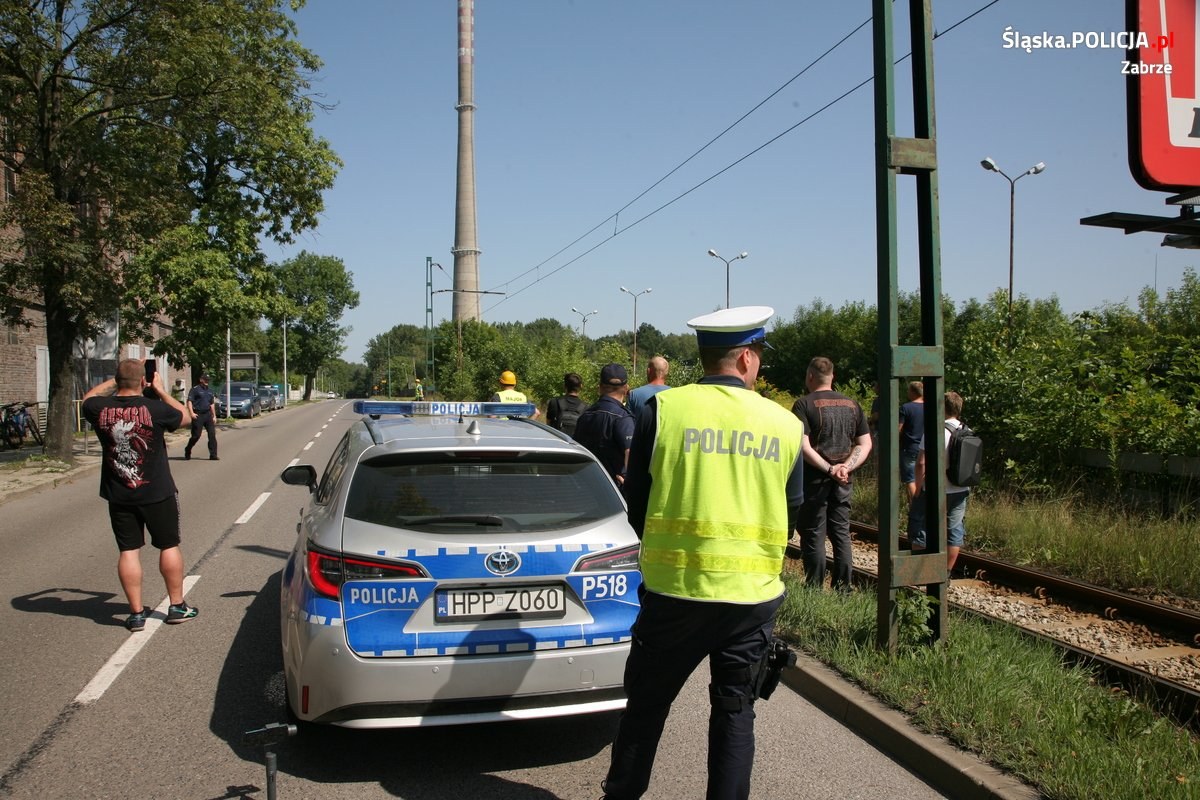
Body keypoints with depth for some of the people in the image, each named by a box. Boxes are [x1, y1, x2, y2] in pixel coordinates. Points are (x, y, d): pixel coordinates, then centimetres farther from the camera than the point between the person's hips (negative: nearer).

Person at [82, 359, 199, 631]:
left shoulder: (100, 409, -8)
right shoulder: (154, 409, -17)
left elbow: (88, 398, 17)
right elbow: (185, 416, 2)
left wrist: (117, 380, 18)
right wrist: (161, 390, 8)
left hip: (118, 496, 3)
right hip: (157, 494, -2)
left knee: (128, 551, 9)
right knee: (169, 546, 11)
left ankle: (136, 613, 12)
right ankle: (177, 606, 19)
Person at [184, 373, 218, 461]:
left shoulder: (209, 391, 18)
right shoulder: (195, 389, -2)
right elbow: (189, 401, -9)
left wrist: (214, 416, 19)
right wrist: (191, 413, -20)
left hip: (208, 414, 6)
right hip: (198, 415, -6)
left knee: (212, 434, -2)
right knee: (196, 435, -4)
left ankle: (213, 455, -1)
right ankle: (187, 452, 17)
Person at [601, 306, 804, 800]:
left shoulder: (664, 409, -6)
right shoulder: (786, 426, 1)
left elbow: (637, 508, 1)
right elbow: (790, 516, 11)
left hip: (676, 590, -1)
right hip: (755, 595, 2)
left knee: (645, 705, 15)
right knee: (735, 712, 16)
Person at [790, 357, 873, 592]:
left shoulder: (804, 404, -8)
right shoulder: (852, 404, 9)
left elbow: (803, 446, -18)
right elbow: (865, 444, 6)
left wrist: (829, 469, -17)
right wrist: (846, 467, -5)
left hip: (814, 478, -5)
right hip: (843, 481, 5)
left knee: (813, 536, 2)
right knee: (841, 534, 12)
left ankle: (814, 591, 6)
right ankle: (843, 589, 17)